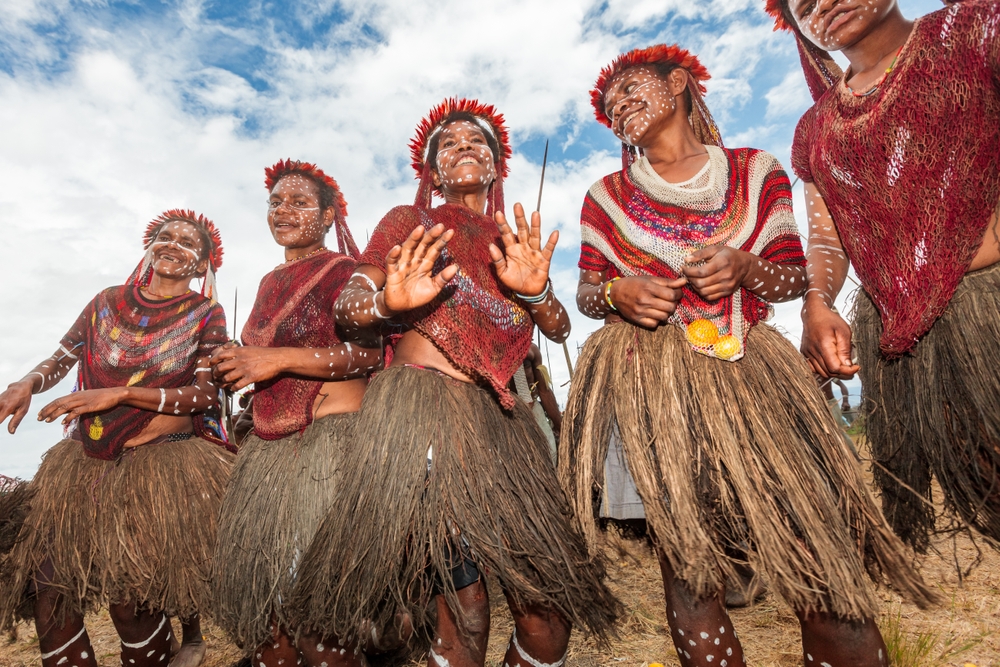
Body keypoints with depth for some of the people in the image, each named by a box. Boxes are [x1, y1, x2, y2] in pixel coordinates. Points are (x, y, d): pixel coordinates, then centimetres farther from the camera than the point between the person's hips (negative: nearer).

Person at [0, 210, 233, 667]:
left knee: (127, 592, -6)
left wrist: (120, 394, -19)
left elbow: (206, 393, -11)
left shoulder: (205, 314, -3)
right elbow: (60, 359, 12)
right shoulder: (108, 303, 8)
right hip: (86, 458, 4)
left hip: (162, 459, -4)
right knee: (47, 582, -2)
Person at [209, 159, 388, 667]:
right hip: (267, 444, 8)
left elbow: (369, 353, -16)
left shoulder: (343, 272, -3)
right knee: (255, 581, 9)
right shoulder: (272, 282, 20)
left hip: (330, 437, -7)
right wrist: (232, 368, 9)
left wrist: (277, 359, -19)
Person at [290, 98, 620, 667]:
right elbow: (346, 305, 1)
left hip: (500, 421, 4)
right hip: (424, 416, -4)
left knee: (548, 609, 2)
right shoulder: (410, 223, 10)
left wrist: (536, 290, -12)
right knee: (464, 609, -6)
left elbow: (560, 328, 10)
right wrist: (389, 301, -22)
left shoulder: (518, 244, 20)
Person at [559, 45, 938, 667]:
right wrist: (617, 292, -9)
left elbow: (795, 277, 11)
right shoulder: (606, 196, 13)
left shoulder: (756, 172, 13)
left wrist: (745, 267, -10)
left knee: (822, 558, -7)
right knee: (689, 564, -6)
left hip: (745, 366, 1)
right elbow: (586, 292, 13)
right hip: (648, 376, 0)